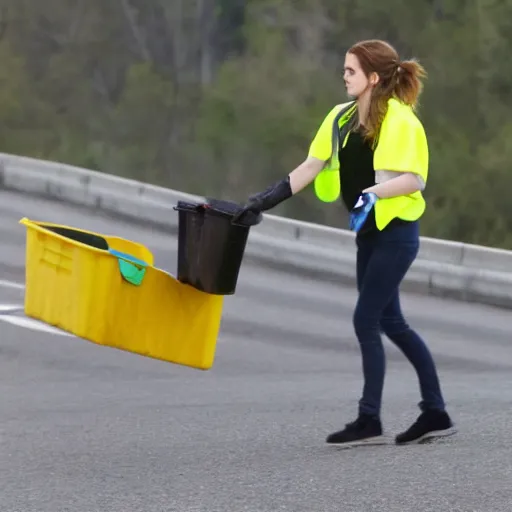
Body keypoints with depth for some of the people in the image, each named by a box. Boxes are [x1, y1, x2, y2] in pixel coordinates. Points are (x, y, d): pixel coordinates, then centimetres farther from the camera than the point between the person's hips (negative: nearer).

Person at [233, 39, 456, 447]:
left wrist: (374, 192, -32)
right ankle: (435, 413, 17)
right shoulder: (342, 118, 8)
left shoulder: (400, 120, -14)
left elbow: (415, 179, -18)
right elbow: (310, 168, 6)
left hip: (396, 231, -8)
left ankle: (369, 420, -3)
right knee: (390, 322, 10)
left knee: (366, 319, -9)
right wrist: (266, 200, 0)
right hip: (370, 233, 8)